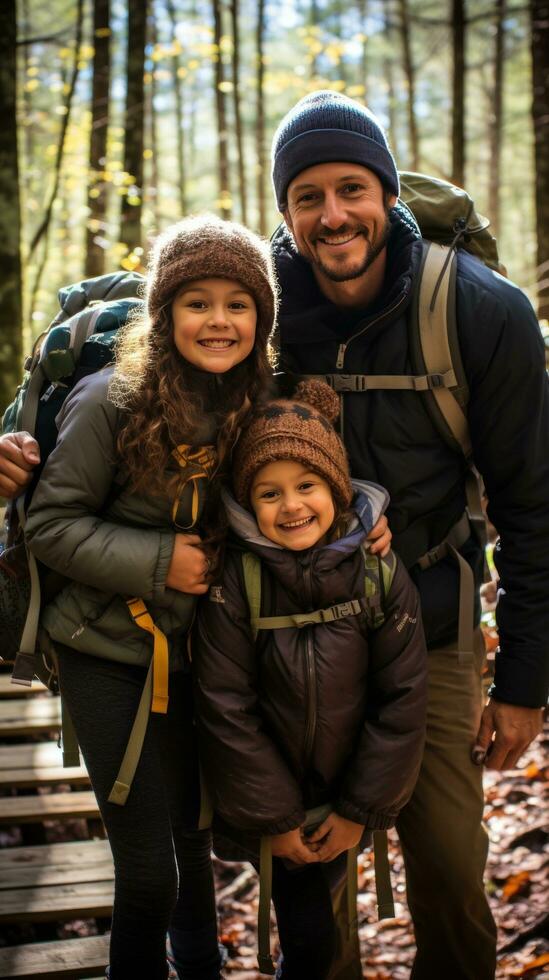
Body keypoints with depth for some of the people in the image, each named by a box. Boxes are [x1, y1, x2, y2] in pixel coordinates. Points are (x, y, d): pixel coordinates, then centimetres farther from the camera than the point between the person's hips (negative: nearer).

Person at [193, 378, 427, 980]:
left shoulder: (381, 573, -12)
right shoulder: (233, 582, -18)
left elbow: (402, 697, -7)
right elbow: (227, 709, -14)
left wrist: (360, 810, -6)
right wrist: (273, 817, -10)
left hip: (347, 800, 2)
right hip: (273, 799, -2)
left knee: (331, 903, 15)